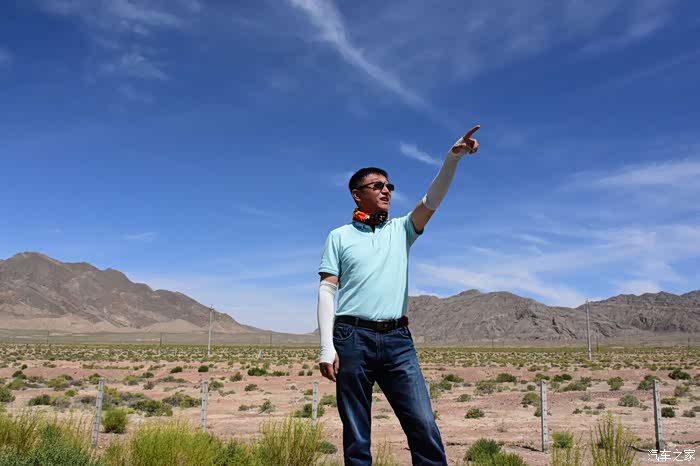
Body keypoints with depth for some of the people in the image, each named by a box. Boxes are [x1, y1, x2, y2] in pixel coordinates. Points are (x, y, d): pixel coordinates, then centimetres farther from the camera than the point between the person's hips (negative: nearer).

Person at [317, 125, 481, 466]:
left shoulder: (401, 230, 17)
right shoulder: (339, 237, 10)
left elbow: (431, 201, 2)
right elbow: (327, 291, 3)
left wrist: (453, 157, -13)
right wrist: (327, 346, -7)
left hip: (397, 339, 2)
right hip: (353, 338, -2)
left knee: (424, 426, -6)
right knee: (356, 437, 3)